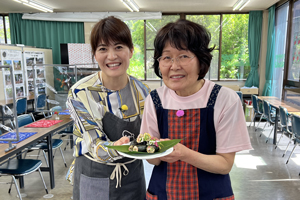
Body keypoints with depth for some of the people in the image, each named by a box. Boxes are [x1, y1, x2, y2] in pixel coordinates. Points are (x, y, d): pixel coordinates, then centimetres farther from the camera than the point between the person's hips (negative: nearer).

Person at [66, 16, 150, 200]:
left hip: (134, 176, 3)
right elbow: (95, 146, -19)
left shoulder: (143, 92, -8)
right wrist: (117, 147, -41)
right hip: (94, 179, -2)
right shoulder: (80, 93, -18)